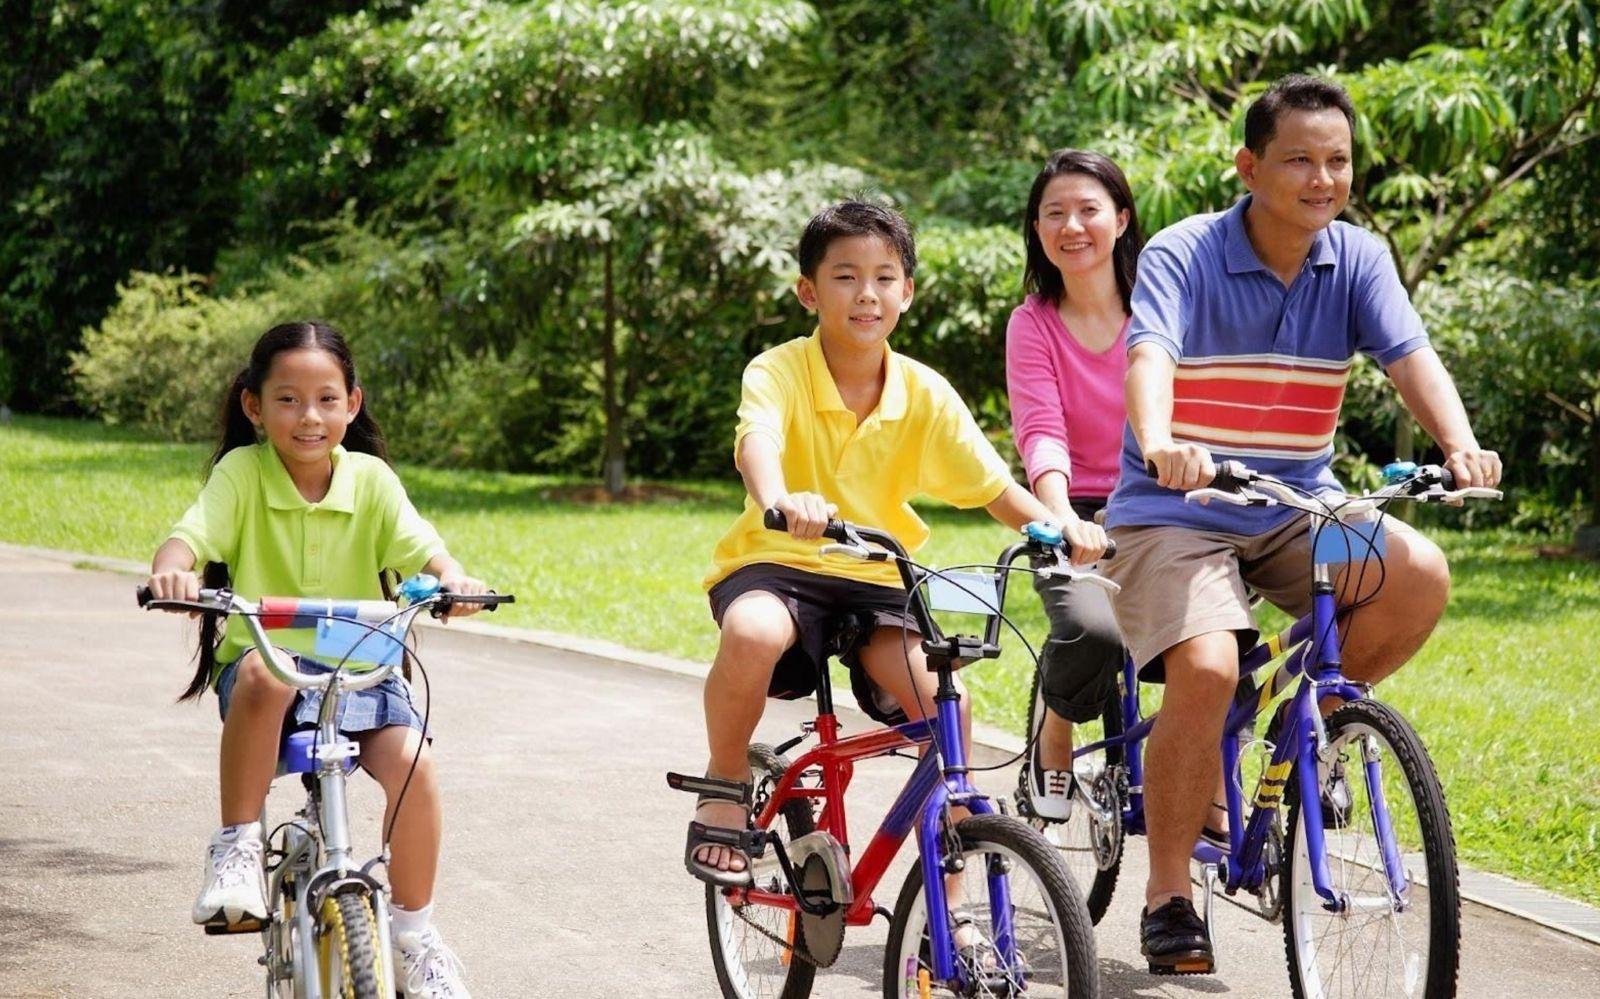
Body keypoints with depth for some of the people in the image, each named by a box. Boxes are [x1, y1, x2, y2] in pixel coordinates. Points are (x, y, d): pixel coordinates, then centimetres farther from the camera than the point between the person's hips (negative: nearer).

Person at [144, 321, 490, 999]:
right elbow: (189, 535, -19)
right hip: (261, 655, -2)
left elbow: (420, 547, -12)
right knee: (263, 675, -39)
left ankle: (414, 934, -2)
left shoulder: (369, 478, -1)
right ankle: (235, 846, -21)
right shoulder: (242, 472, -6)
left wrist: (452, 579, -37)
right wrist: (171, 572, -44)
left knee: (412, 762, -24)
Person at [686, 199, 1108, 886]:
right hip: (776, 565, -3)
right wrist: (779, 500, -58)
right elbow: (757, 442, -34)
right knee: (753, 635, -38)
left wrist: (1059, 524, -26)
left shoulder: (924, 393, -2)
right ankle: (725, 788, -9)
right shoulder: (778, 372, -12)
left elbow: (994, 487, -5)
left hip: (875, 580, 3)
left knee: (945, 704, -21)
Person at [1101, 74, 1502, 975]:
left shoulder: (1358, 259, -1)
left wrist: (1461, 446, -36)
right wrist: (1161, 445, -52)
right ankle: (1168, 897, -11)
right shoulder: (1185, 256, -13)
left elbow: (1411, 354, -16)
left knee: (1421, 576, -24)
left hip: (1299, 507, 4)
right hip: (1180, 508, -4)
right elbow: (1150, 356, -30)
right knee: (1206, 670, -28)